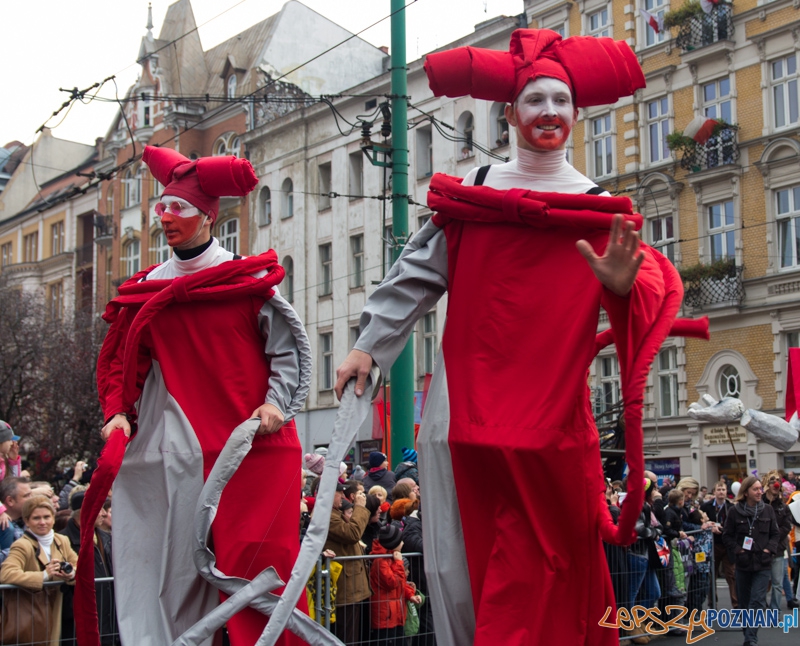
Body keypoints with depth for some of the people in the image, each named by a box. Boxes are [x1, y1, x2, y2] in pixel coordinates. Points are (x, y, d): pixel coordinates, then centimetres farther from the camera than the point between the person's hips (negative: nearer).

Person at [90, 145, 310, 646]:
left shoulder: (249, 278, 2)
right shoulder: (149, 289, 11)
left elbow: (289, 346, 2)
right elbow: (125, 361, 16)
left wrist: (277, 402, -11)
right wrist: (120, 413, 1)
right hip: (190, 449, 3)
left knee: (261, 564, -5)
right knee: (183, 565, 2)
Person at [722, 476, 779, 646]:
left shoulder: (767, 510, 2)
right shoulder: (735, 511, -2)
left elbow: (775, 533, 9)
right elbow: (727, 535, 4)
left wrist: (769, 549, -6)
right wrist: (737, 549, -9)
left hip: (763, 564, -1)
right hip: (743, 563, 1)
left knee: (757, 602, -10)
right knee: (744, 602, 10)